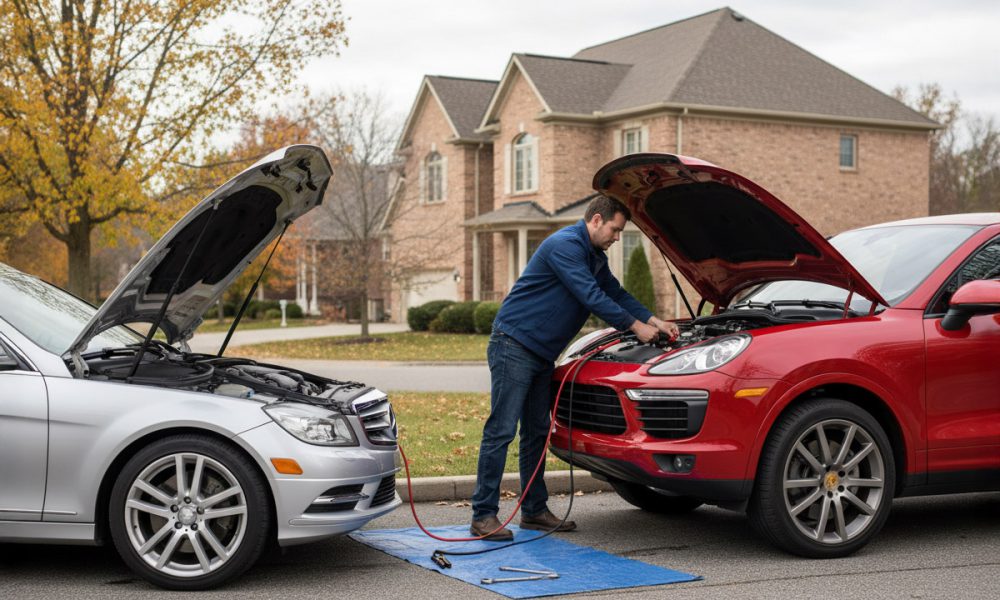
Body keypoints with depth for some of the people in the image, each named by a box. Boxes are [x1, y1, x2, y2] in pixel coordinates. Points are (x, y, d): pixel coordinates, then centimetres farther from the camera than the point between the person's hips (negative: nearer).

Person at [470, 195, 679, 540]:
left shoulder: (595, 258, 17)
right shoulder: (565, 245, -16)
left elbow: (616, 294, 24)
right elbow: (591, 297, -21)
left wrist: (653, 321, 11)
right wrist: (636, 327, -15)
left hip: (541, 354, 10)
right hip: (514, 345, -10)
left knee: (537, 432, 12)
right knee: (501, 431, -9)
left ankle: (534, 510, 20)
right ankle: (483, 515, -7)